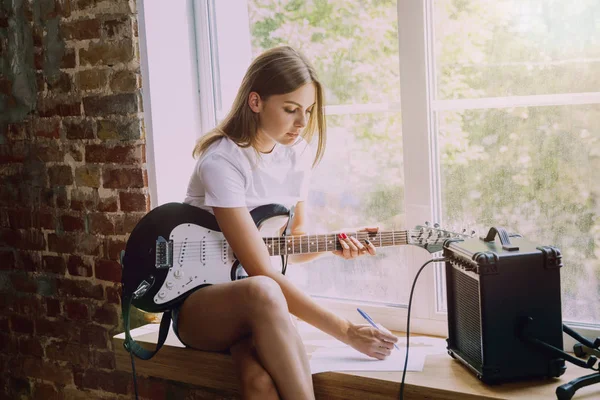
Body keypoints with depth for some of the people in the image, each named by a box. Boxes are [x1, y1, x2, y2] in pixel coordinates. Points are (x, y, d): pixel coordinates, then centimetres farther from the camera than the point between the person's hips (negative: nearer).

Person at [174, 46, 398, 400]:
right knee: (261, 292, -39)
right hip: (197, 304, -3)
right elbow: (262, 273, -25)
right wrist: (345, 331, -27)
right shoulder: (222, 162, -20)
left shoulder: (298, 154, 2)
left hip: (252, 306, 4)